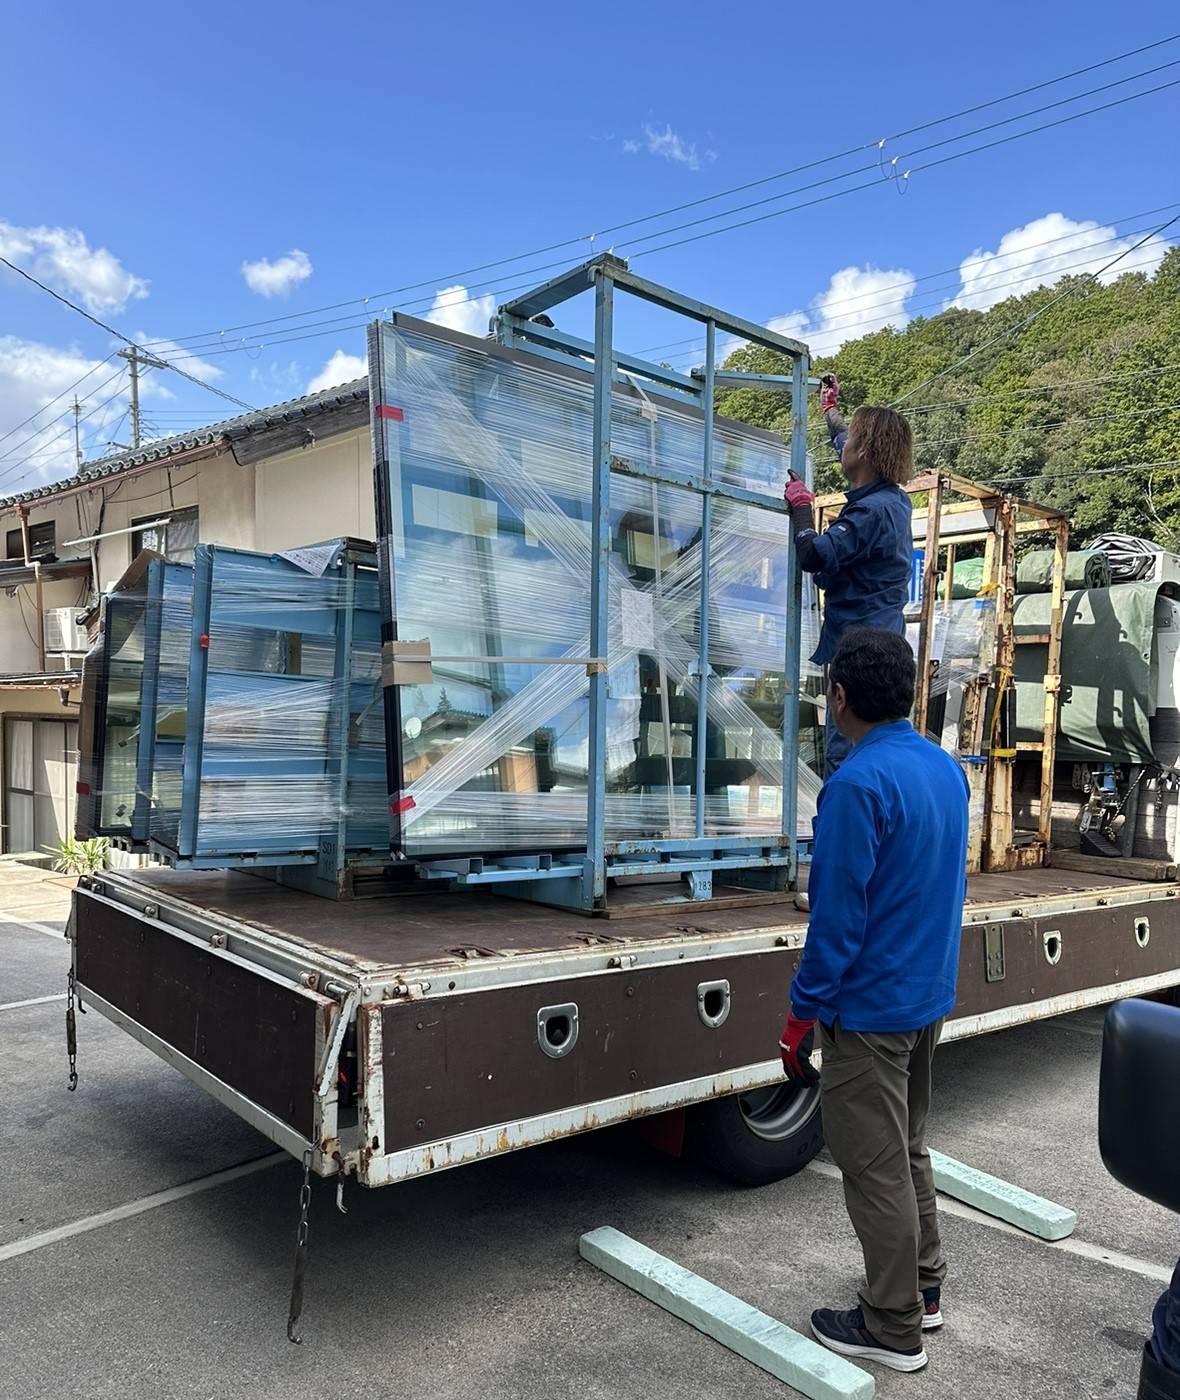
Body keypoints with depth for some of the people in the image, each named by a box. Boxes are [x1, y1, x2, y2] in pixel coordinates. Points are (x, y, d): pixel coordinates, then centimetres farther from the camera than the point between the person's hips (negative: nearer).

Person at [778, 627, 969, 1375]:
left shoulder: (858, 783, -23)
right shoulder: (947, 769, 4)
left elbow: (838, 914, -22)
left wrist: (802, 1013, -13)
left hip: (870, 1007, -9)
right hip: (929, 996, 9)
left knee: (876, 1169, 6)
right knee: (908, 1151, 23)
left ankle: (894, 1328, 21)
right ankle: (923, 1288, 37)